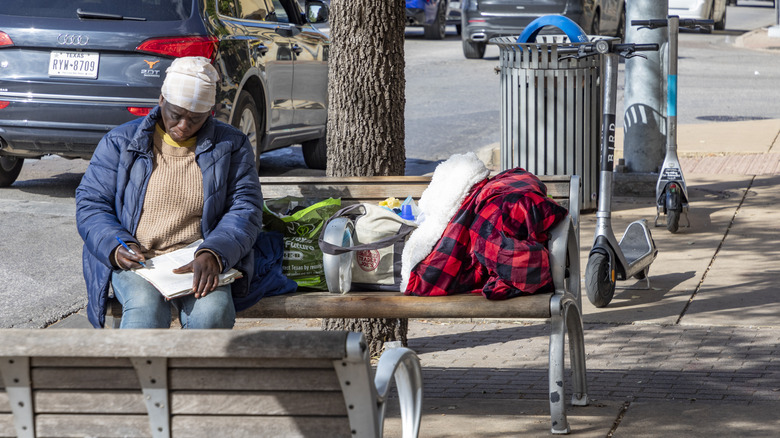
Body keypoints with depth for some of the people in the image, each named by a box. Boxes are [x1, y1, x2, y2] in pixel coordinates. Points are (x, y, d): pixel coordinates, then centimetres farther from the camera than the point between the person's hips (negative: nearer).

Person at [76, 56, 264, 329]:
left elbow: (245, 210, 1)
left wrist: (213, 255, -19)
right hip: (135, 262, 0)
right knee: (145, 308, -35)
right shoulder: (120, 142, 8)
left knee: (212, 311, -34)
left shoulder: (231, 146, 9)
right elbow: (90, 204, 8)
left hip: (200, 264, 0)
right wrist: (115, 247, -14)